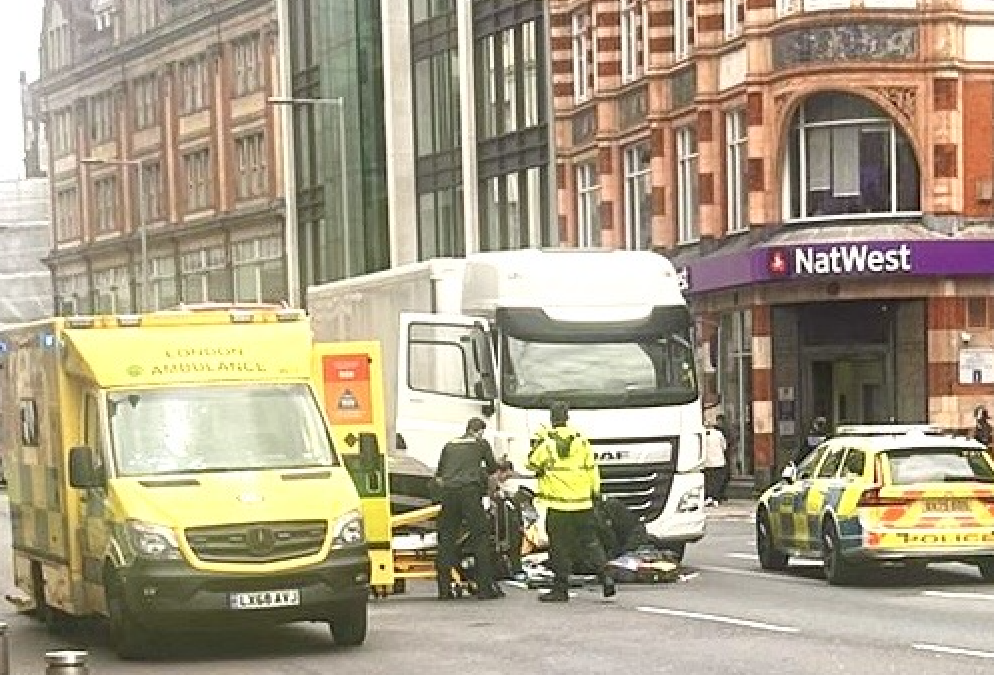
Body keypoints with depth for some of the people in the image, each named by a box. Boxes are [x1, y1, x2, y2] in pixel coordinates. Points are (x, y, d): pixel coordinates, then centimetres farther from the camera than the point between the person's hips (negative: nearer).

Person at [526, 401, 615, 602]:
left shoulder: (546, 441, -7)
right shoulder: (581, 439, 4)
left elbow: (532, 465, 1)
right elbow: (592, 468, 8)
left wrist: (535, 444, 13)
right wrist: (596, 490, 18)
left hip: (557, 504, -3)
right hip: (582, 502, 3)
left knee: (559, 548, 1)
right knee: (590, 542, 11)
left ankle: (560, 588, 3)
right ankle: (604, 577, 0)